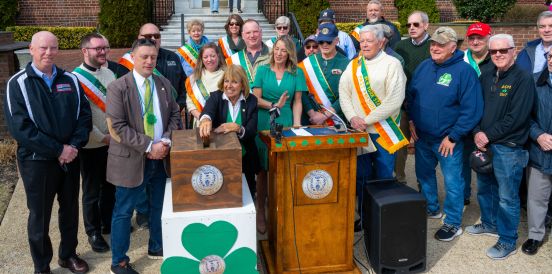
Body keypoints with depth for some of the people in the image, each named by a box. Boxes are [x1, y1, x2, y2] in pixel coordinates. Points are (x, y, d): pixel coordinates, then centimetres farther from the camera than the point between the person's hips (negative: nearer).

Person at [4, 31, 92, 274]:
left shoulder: (70, 80, 5)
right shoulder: (18, 84, -7)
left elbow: (85, 114, 2)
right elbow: (19, 127, -15)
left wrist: (74, 145, -14)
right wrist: (58, 150, -18)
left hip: (70, 158, 4)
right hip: (37, 161, -3)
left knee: (70, 209, 16)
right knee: (39, 216, 9)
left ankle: (68, 254, 37)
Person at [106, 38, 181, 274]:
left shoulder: (164, 84, 6)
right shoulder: (118, 88, -10)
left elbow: (174, 115, 9)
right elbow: (117, 126, -15)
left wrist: (166, 141, -8)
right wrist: (148, 146, -19)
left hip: (161, 157, 5)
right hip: (132, 160, -5)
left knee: (158, 207, 18)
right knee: (124, 211, 5)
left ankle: (157, 248, 38)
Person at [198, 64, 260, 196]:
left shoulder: (251, 101, -4)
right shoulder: (216, 97, -6)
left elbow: (252, 132, -14)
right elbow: (208, 110, -29)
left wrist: (238, 128, -35)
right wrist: (206, 118, -52)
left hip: (245, 159, 1)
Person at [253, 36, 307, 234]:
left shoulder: (296, 73, 8)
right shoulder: (263, 70, 7)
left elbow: (297, 102, 5)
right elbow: (256, 99, 2)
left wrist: (297, 124, -6)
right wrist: (274, 106, -14)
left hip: (286, 124, 0)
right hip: (264, 124, 0)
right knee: (263, 169, 2)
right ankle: (260, 211, 14)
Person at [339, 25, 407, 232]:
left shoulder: (391, 64, -6)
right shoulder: (353, 65, 9)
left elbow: (394, 100, -15)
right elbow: (344, 93, 7)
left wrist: (367, 120, -14)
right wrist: (352, 117, -9)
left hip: (384, 132, -4)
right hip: (359, 131, 5)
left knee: (383, 178, 3)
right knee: (361, 177, 12)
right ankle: (364, 217, 25)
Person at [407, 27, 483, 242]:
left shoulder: (464, 71, -14)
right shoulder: (424, 66, 4)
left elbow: (471, 109, -17)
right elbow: (410, 94, 14)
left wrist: (453, 137, -17)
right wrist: (411, 120, 3)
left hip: (447, 140, -6)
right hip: (421, 136, 6)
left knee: (452, 182, 3)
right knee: (424, 174, 19)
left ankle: (453, 223, 17)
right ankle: (431, 208, 40)